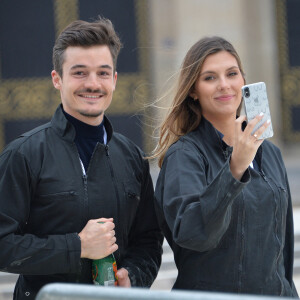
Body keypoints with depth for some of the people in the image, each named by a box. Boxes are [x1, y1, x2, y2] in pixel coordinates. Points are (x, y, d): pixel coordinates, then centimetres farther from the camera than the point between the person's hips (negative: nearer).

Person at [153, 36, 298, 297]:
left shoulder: (269, 153, 8)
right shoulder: (185, 155, -11)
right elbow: (191, 233, -28)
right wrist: (234, 169, -36)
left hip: (273, 294, 5)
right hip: (210, 295, -5)